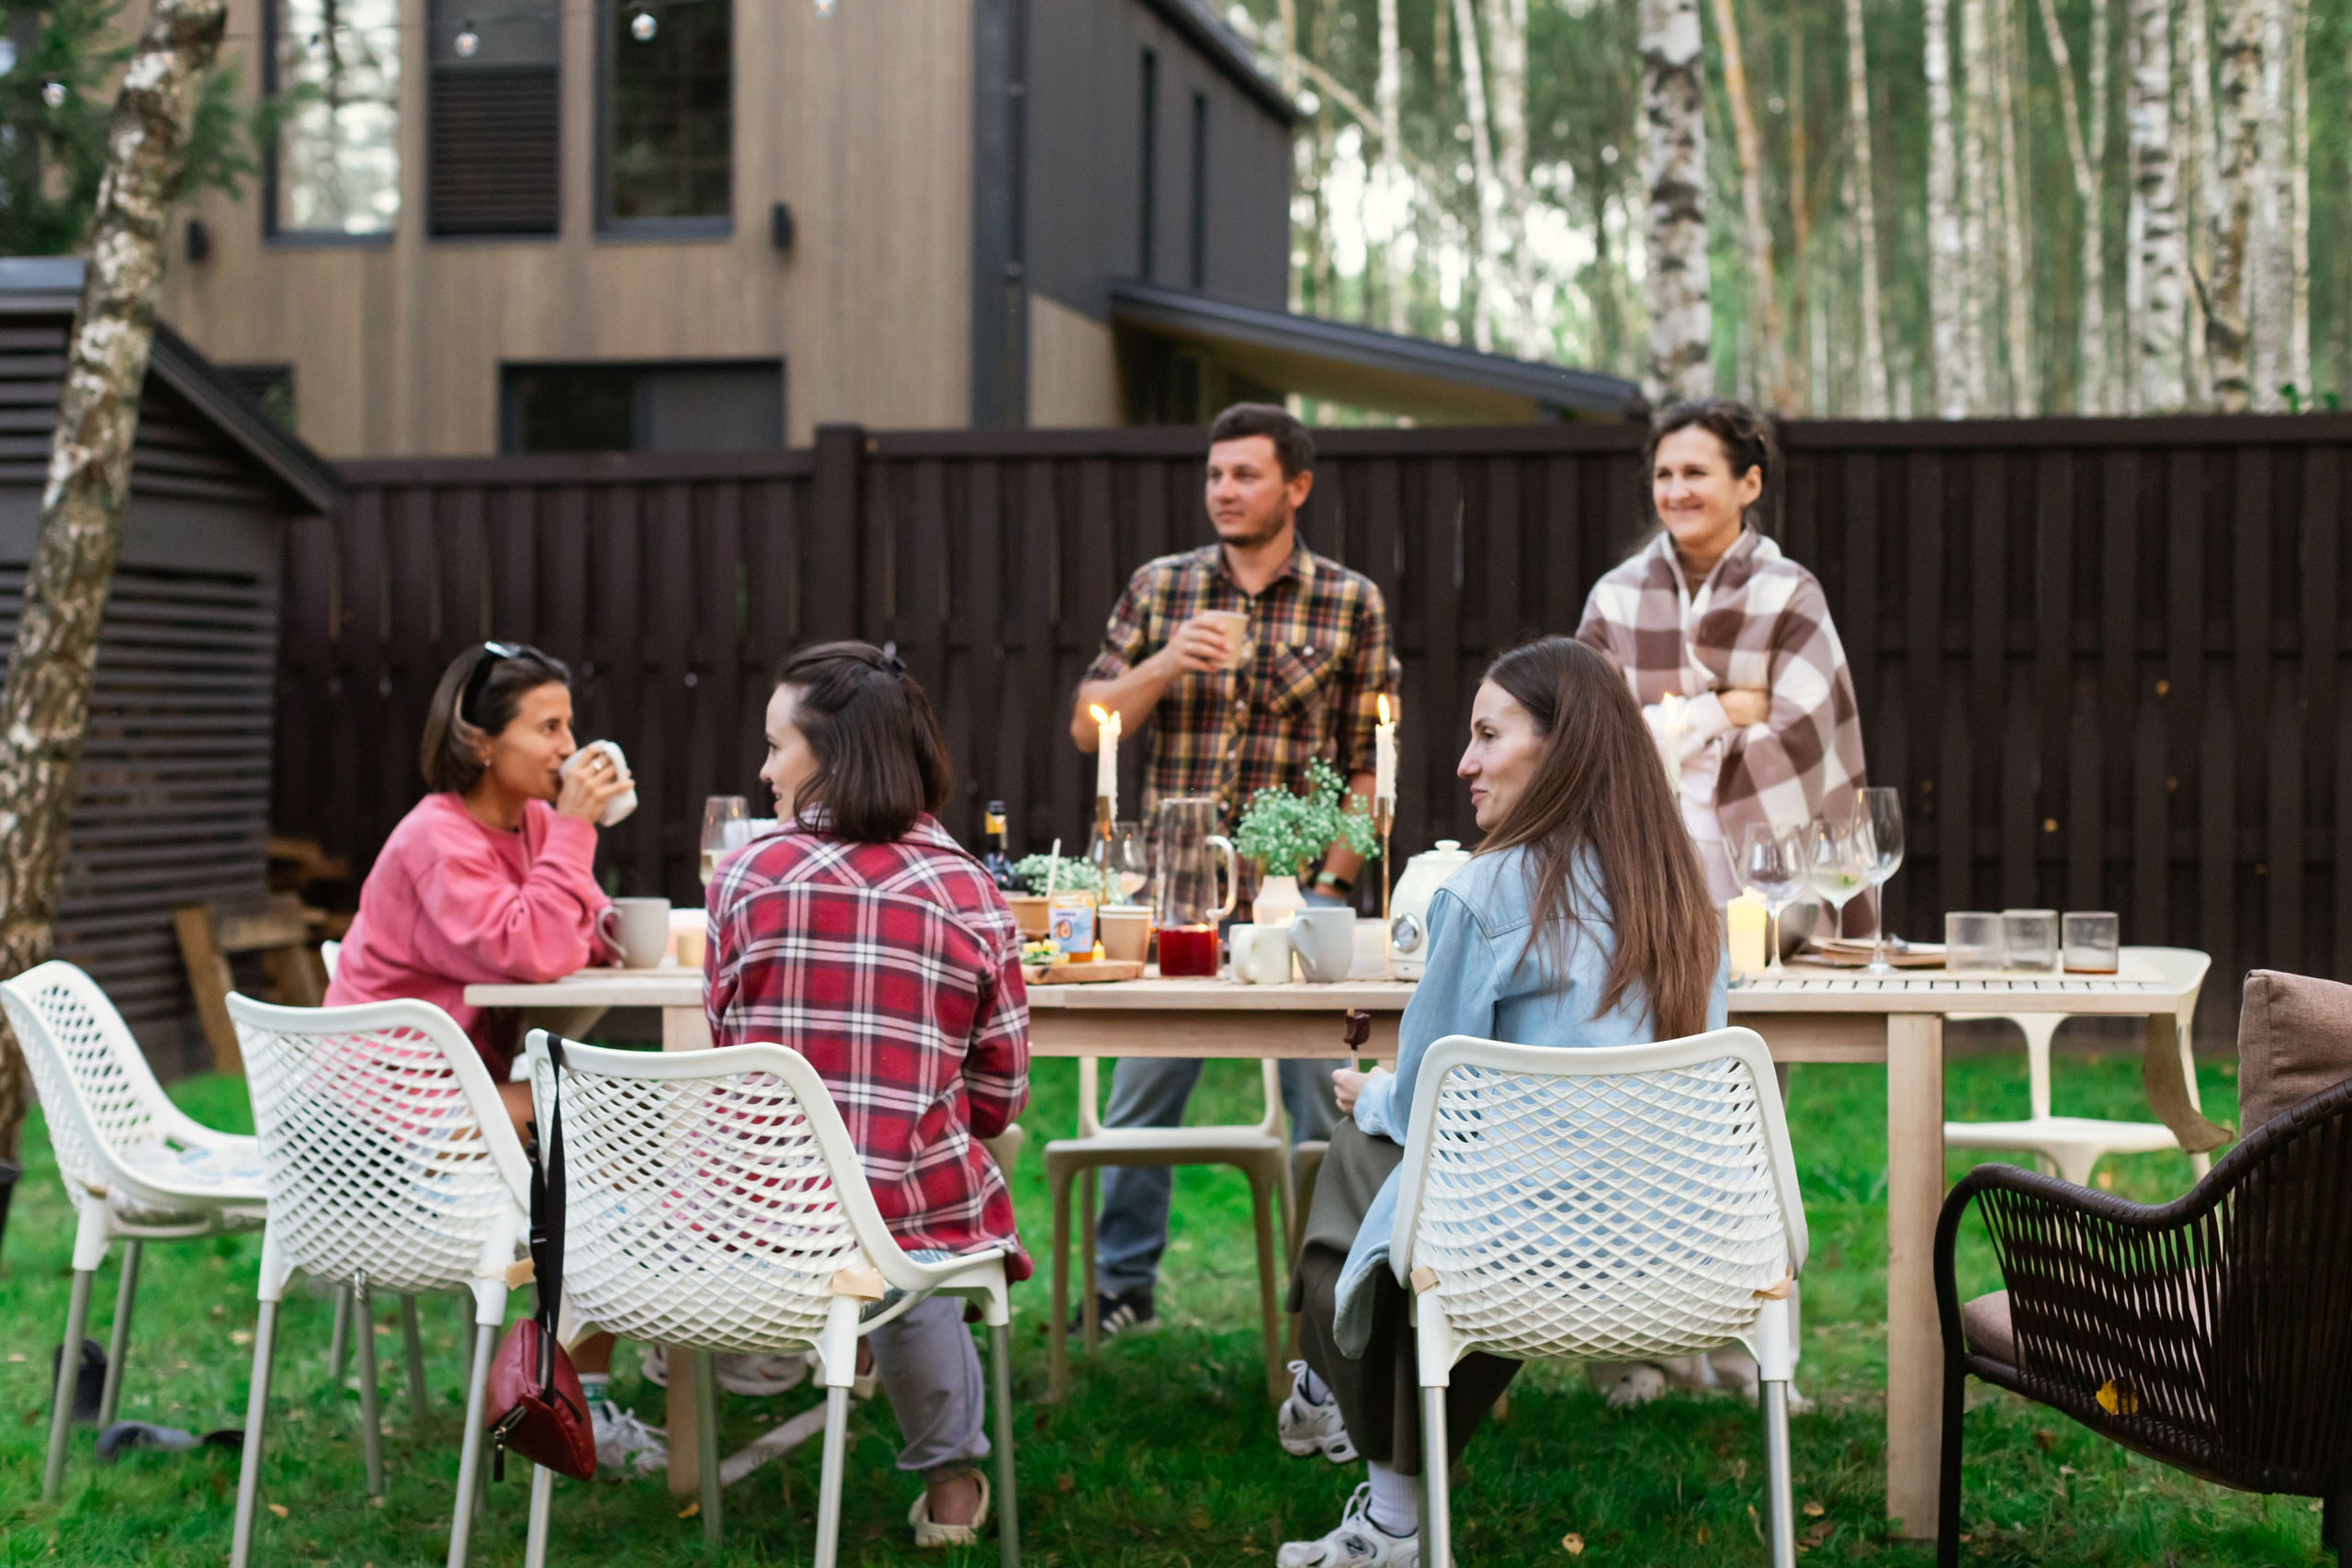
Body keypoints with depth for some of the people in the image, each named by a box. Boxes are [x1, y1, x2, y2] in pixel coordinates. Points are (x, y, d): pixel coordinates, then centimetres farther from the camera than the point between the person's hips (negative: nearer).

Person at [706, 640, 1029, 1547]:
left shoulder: (749, 875, -7)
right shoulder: (969, 892, -7)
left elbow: (726, 1042, 7)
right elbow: (999, 1097, -1)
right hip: (915, 1208, -1)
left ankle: (947, 1468, 43)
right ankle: (948, 1473, 34)